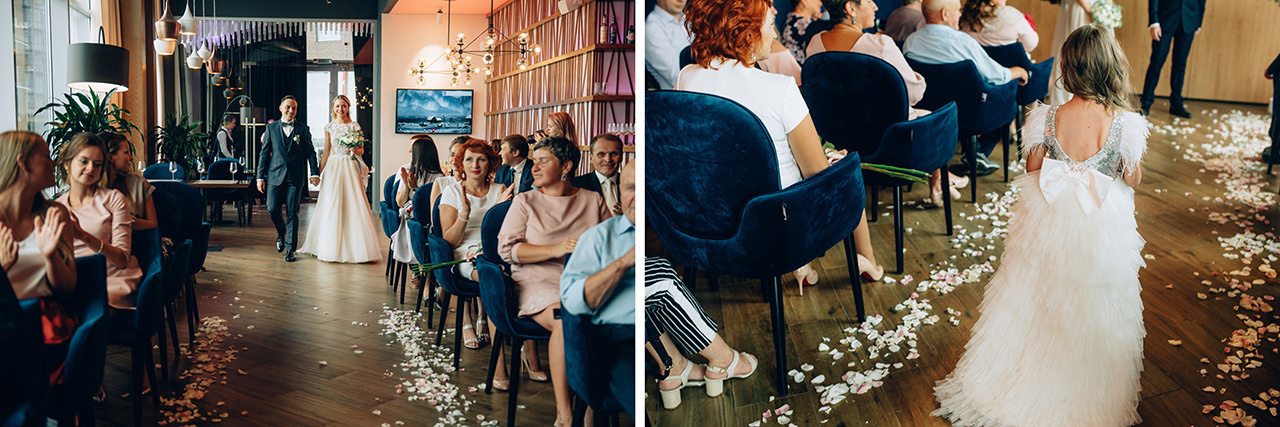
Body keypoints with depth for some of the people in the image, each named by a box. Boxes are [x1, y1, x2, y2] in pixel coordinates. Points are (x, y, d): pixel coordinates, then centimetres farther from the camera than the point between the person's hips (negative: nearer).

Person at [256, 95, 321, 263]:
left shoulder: (303, 129, 7)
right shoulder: (271, 128, 9)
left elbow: (310, 152, 6)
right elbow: (264, 153, 8)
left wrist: (315, 173, -8)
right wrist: (260, 176, 2)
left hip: (295, 178, -1)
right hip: (275, 175, 1)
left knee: (292, 213, 0)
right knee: (272, 209, -4)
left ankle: (290, 249, 6)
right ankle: (281, 233, 27)